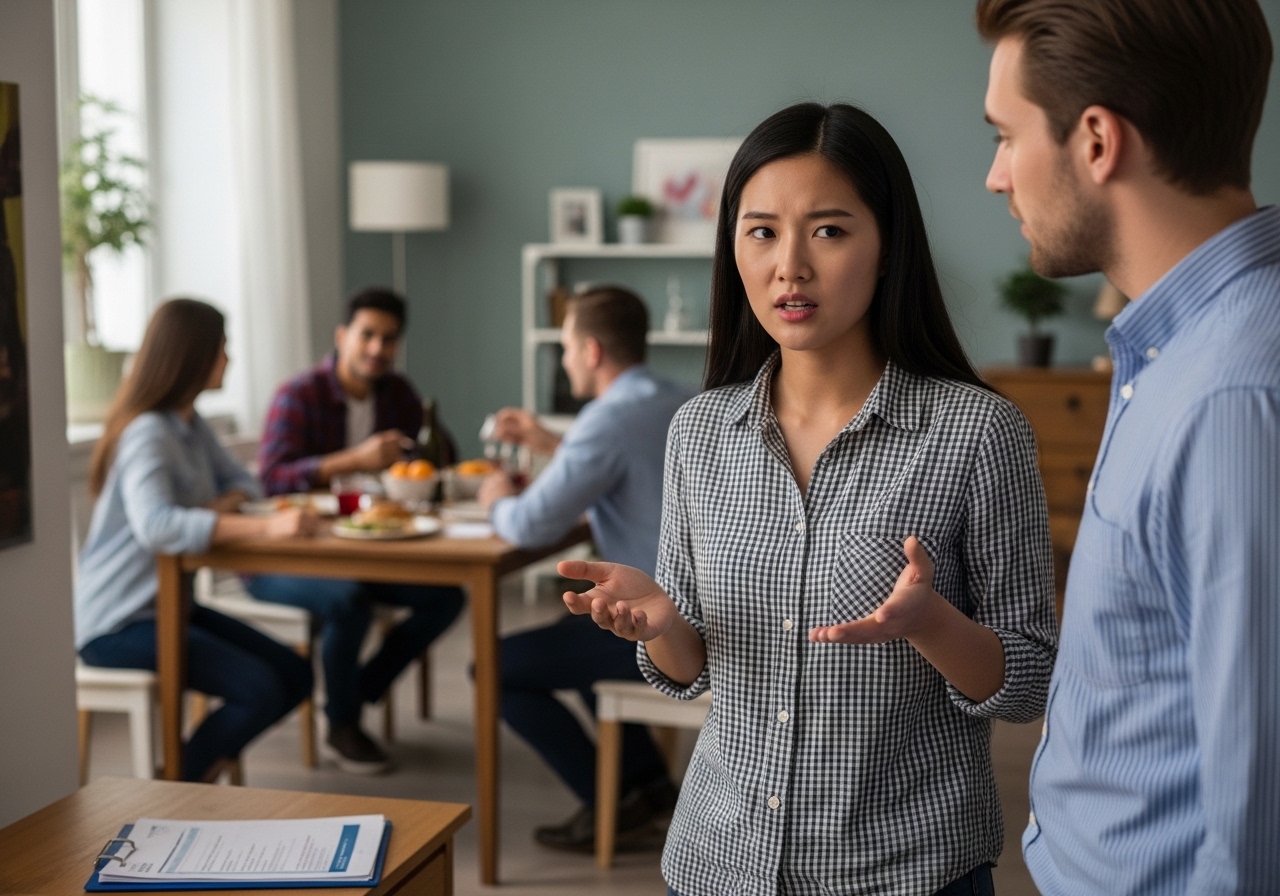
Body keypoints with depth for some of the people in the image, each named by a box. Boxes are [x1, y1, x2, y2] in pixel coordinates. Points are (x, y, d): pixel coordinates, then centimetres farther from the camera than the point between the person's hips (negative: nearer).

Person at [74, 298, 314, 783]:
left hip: (168, 605, 9)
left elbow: (239, 480, 17)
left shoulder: (192, 425, 8)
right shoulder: (147, 433, -21)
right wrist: (265, 526, -44)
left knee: (295, 675, 1)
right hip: (118, 622, -9)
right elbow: (155, 525, -37)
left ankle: (196, 771, 10)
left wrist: (224, 506, -9)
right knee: (260, 690, -23)